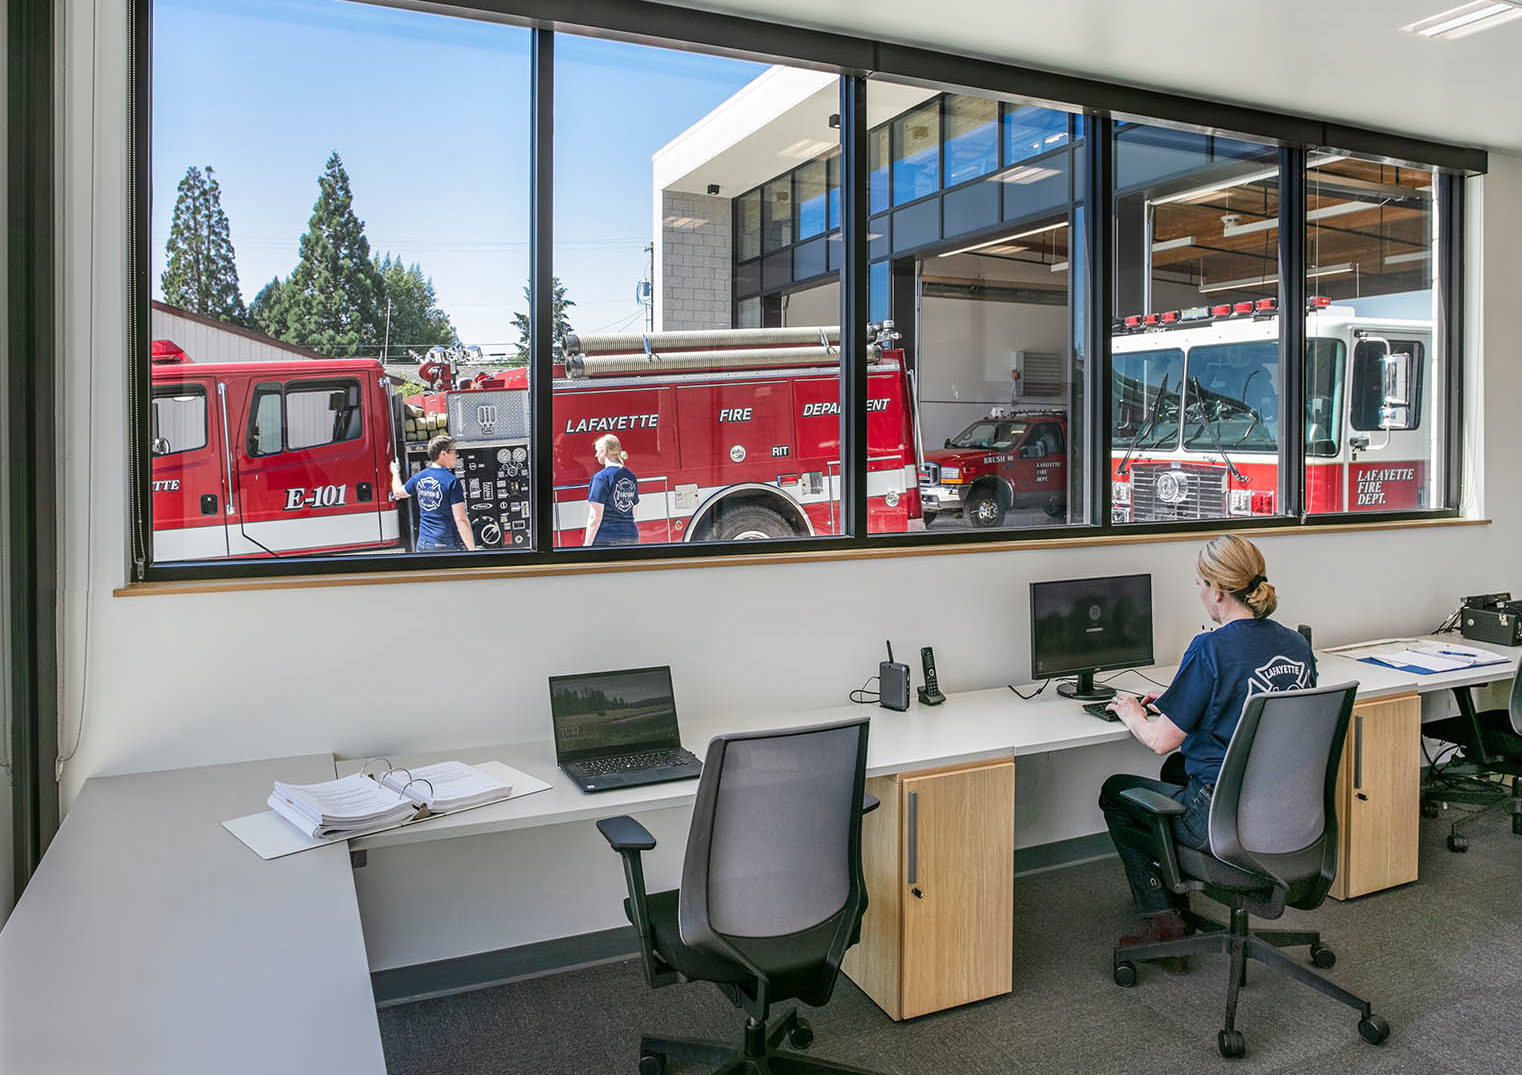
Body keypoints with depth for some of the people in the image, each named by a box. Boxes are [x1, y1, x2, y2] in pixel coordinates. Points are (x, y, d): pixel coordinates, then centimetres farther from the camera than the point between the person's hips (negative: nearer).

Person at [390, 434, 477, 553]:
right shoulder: (452, 481, -14)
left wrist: (395, 473, 48)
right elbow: (461, 520, -19)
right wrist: (472, 550, -14)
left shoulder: (418, 477, 5)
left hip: (423, 544, 6)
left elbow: (398, 492, 28)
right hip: (449, 547, -6)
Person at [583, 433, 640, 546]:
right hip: (631, 538, 6)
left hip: (606, 540, -6)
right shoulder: (631, 477, 11)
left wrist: (587, 545, -7)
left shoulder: (601, 477, -9)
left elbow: (595, 517, -12)